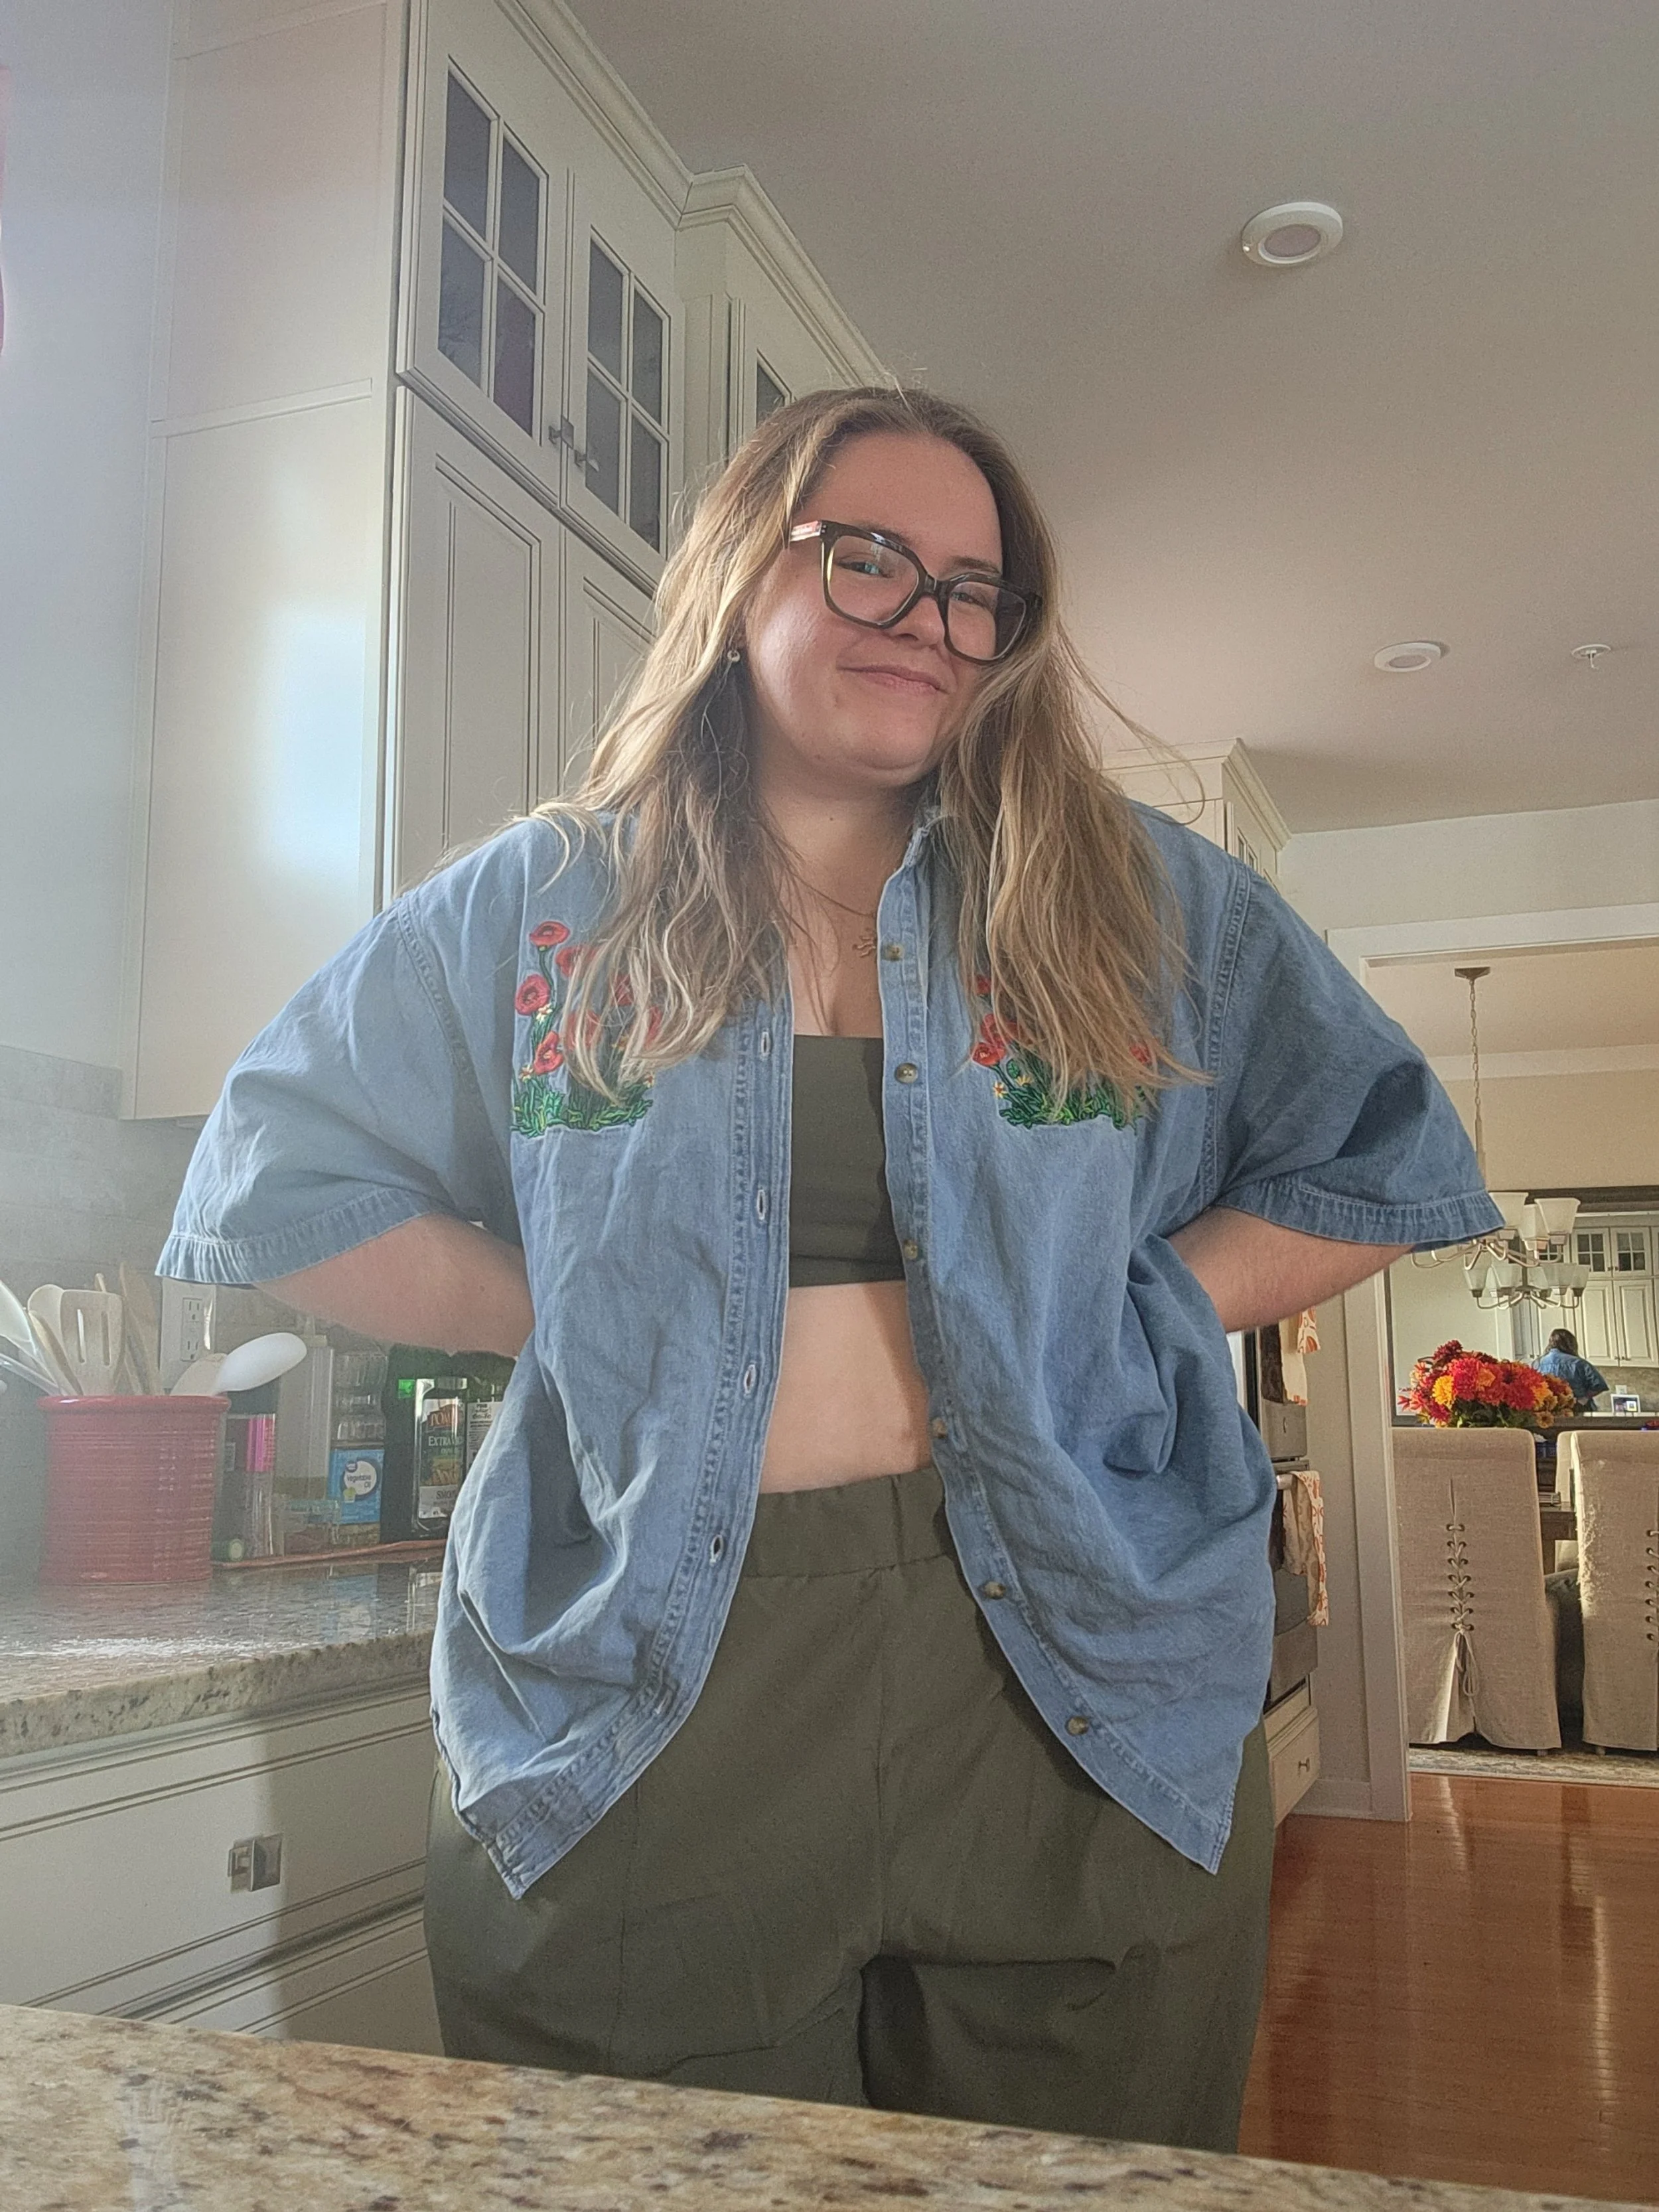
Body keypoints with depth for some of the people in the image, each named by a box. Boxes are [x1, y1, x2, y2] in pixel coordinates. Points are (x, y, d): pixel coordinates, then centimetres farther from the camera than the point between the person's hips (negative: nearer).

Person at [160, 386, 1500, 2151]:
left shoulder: (1144, 899, 7)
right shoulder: (539, 909, 5)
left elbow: (1382, 1163, 9)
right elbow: (276, 1179, 7)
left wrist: (1114, 1320, -4)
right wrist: (584, 1313, -3)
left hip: (1073, 1695, 2)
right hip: (647, 1715, 0)